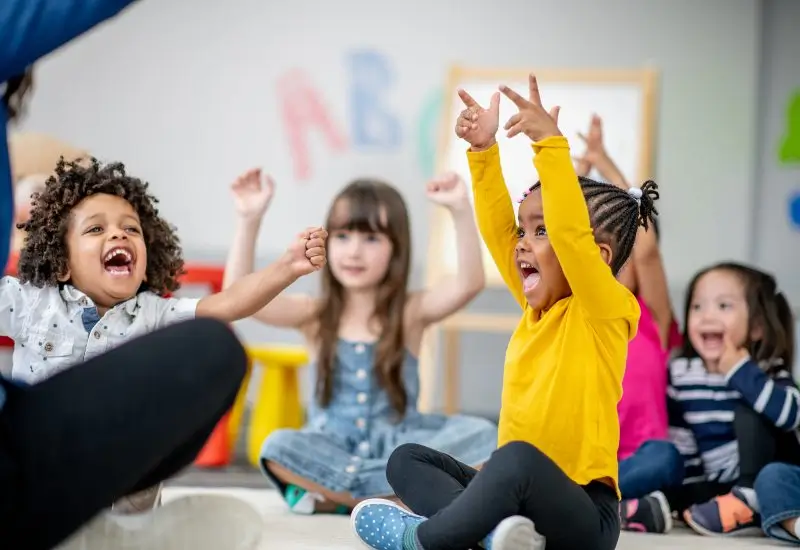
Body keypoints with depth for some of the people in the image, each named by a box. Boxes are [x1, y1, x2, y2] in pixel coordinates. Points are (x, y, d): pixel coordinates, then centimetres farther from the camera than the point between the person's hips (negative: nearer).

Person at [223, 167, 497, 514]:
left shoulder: (411, 312, 3)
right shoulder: (314, 315, 5)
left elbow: (469, 284, -15)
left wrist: (460, 210, -26)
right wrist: (249, 220, -19)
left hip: (398, 450, 0)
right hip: (331, 453, 0)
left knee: (481, 436, -25)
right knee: (279, 448, -31)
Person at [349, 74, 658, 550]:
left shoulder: (608, 310, -11)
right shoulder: (539, 305, 11)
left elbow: (571, 233, -27)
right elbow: (497, 229, 7)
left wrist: (551, 143, -31)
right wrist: (484, 150, -1)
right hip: (518, 488, 9)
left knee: (518, 458, -38)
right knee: (407, 460, 9)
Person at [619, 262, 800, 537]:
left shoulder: (766, 371, -12)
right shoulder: (682, 373, 1)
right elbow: (680, 441, 9)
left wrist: (741, 372, -28)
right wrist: (684, 495, 4)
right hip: (716, 485, 4)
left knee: (748, 412, -24)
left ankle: (749, 504, -28)